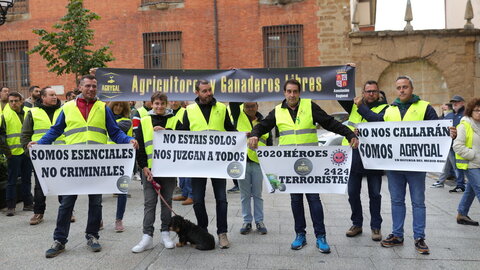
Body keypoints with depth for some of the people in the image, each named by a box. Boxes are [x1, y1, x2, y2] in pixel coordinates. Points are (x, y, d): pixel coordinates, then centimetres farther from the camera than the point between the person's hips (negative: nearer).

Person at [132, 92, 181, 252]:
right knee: (149, 203, 2)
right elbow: (139, 146, 4)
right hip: (150, 169, 0)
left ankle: (165, 233, 21)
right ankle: (147, 237, 7)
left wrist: (165, 131, -16)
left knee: (167, 201, 10)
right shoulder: (144, 122, 7)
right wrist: (144, 166, -5)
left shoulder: (174, 121, 6)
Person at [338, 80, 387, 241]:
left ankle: (376, 226, 21)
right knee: (353, 193, 11)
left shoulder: (383, 108, -1)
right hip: (353, 155, 4)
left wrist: (361, 106, -15)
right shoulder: (354, 105, 11)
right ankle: (357, 224, 26)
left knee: (375, 194, 7)